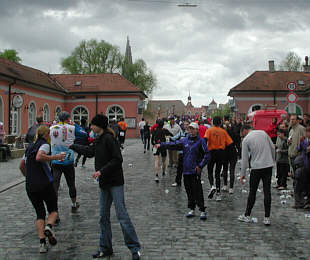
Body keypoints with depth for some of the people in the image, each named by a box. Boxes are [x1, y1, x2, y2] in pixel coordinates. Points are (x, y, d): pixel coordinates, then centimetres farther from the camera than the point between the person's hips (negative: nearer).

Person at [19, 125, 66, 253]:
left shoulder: (30, 147, 18)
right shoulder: (44, 144, -3)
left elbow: (21, 166, 23)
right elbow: (39, 157, -23)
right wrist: (55, 157, -15)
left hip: (30, 186, 6)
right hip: (44, 184, -6)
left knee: (40, 213, 11)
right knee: (53, 210, 11)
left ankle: (42, 243, -1)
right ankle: (49, 227, -19)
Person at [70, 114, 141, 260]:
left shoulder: (109, 138, -14)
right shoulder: (99, 140, 13)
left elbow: (117, 159, -20)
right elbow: (90, 152, 29)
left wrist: (102, 171, -21)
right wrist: (72, 146, 35)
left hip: (115, 182, -9)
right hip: (104, 183, 9)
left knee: (122, 215, -8)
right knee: (103, 216, 11)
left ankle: (135, 248, -1)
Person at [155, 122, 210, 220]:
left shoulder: (200, 141, -5)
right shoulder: (185, 140, 10)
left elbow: (207, 155, -6)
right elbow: (173, 144, 9)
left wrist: (200, 166, -12)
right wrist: (161, 145, 0)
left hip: (195, 171, -5)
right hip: (186, 170, 5)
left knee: (198, 191, -8)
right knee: (189, 191, 11)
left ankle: (202, 211, -1)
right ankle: (192, 210, 22)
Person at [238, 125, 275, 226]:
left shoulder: (246, 139, -3)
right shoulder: (263, 132, 7)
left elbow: (244, 158, -2)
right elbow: (272, 147, 10)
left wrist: (243, 174, 5)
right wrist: (273, 160, 23)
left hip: (256, 167, -3)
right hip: (269, 165, 3)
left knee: (252, 192, 8)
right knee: (267, 191, 6)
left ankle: (247, 216, 17)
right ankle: (267, 218, 7)